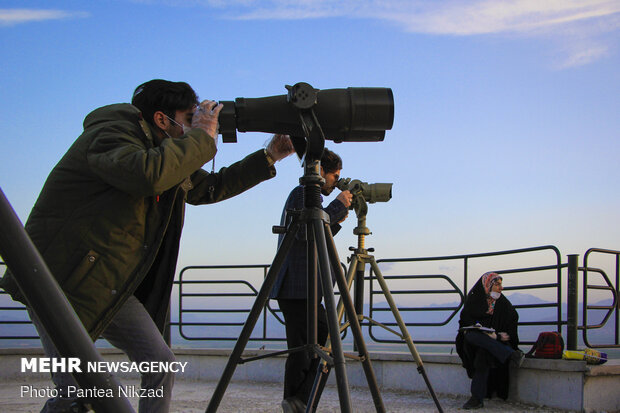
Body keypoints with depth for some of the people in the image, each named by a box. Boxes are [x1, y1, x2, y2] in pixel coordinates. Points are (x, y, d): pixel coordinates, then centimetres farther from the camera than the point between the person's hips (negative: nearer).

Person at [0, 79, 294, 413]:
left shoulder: (172, 155, 12)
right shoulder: (109, 135, -17)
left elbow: (210, 188, 23)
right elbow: (148, 174, -38)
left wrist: (268, 157, 16)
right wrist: (201, 137, -25)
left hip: (114, 287, 9)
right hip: (61, 285, -9)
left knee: (161, 365, 2)